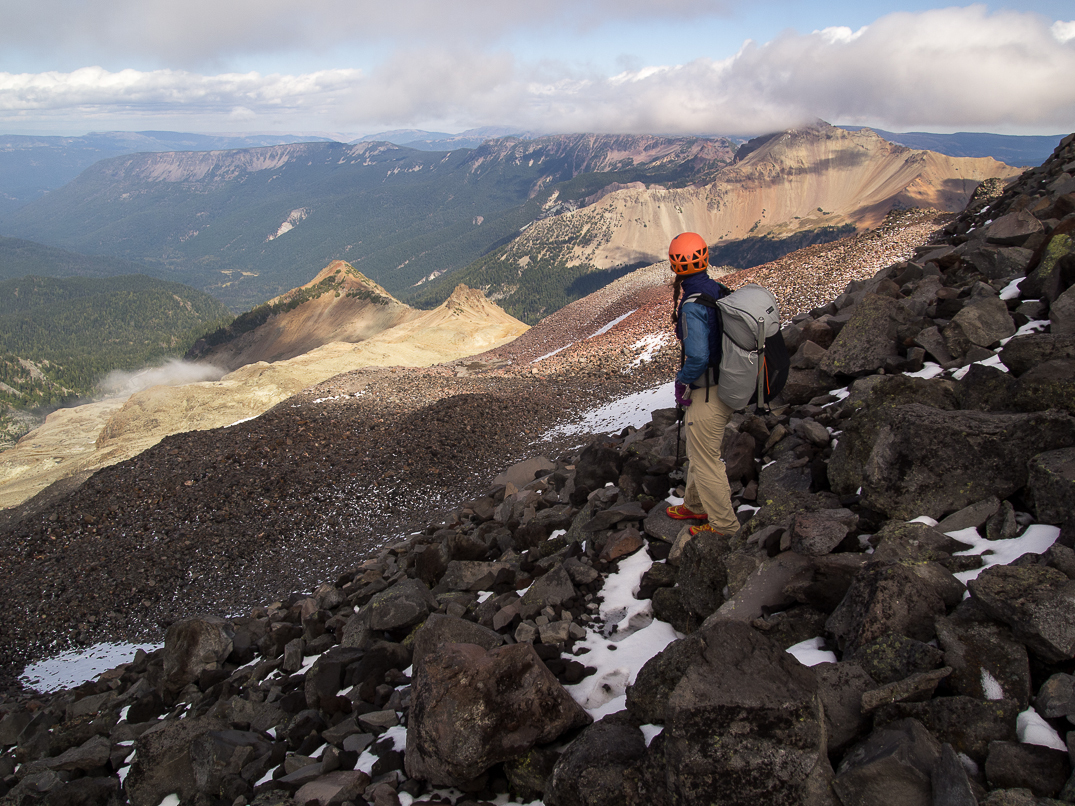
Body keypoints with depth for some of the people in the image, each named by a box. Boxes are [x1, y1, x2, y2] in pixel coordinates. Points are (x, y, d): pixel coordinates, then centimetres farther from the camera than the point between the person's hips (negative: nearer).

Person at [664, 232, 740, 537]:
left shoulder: (692, 307, -25)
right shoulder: (720, 291, 1)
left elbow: (698, 357, -32)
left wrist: (682, 379, -10)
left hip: (707, 396, -9)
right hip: (729, 387, 9)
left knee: (705, 462, 10)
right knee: (698, 453, 26)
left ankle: (723, 524, 26)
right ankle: (695, 506, 44)